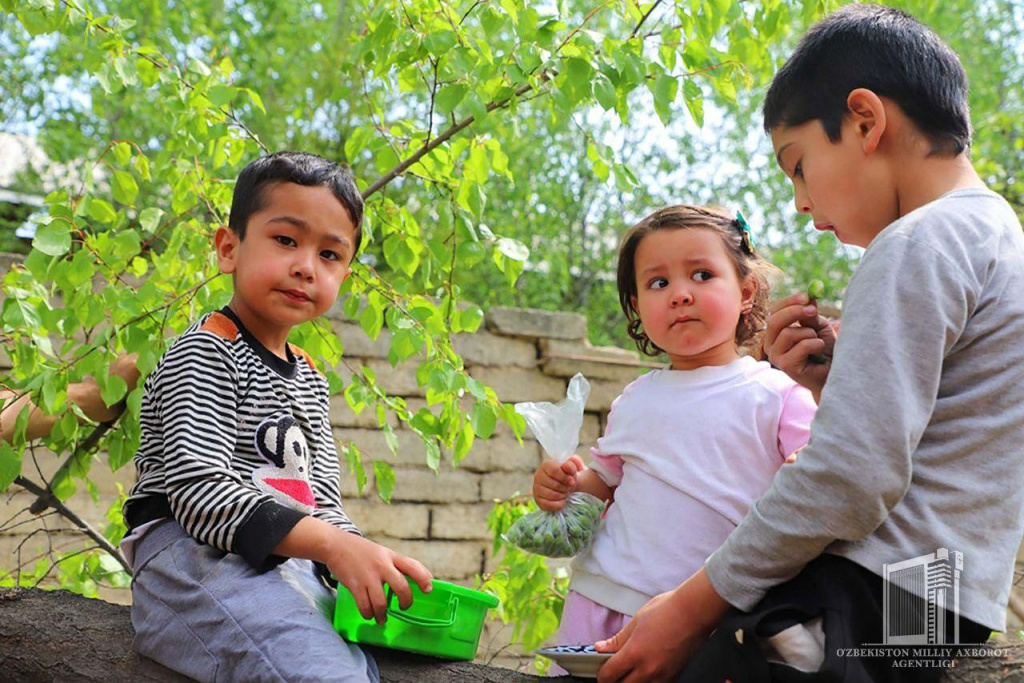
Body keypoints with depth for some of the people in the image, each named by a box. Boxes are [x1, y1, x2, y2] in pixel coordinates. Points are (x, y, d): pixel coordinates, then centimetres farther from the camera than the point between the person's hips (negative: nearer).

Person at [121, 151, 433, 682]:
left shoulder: (309, 378, 22)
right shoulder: (204, 353, -5)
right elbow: (198, 489, -18)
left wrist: (372, 565, 0)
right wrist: (330, 544, -25)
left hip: (290, 566, 8)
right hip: (197, 559, -8)